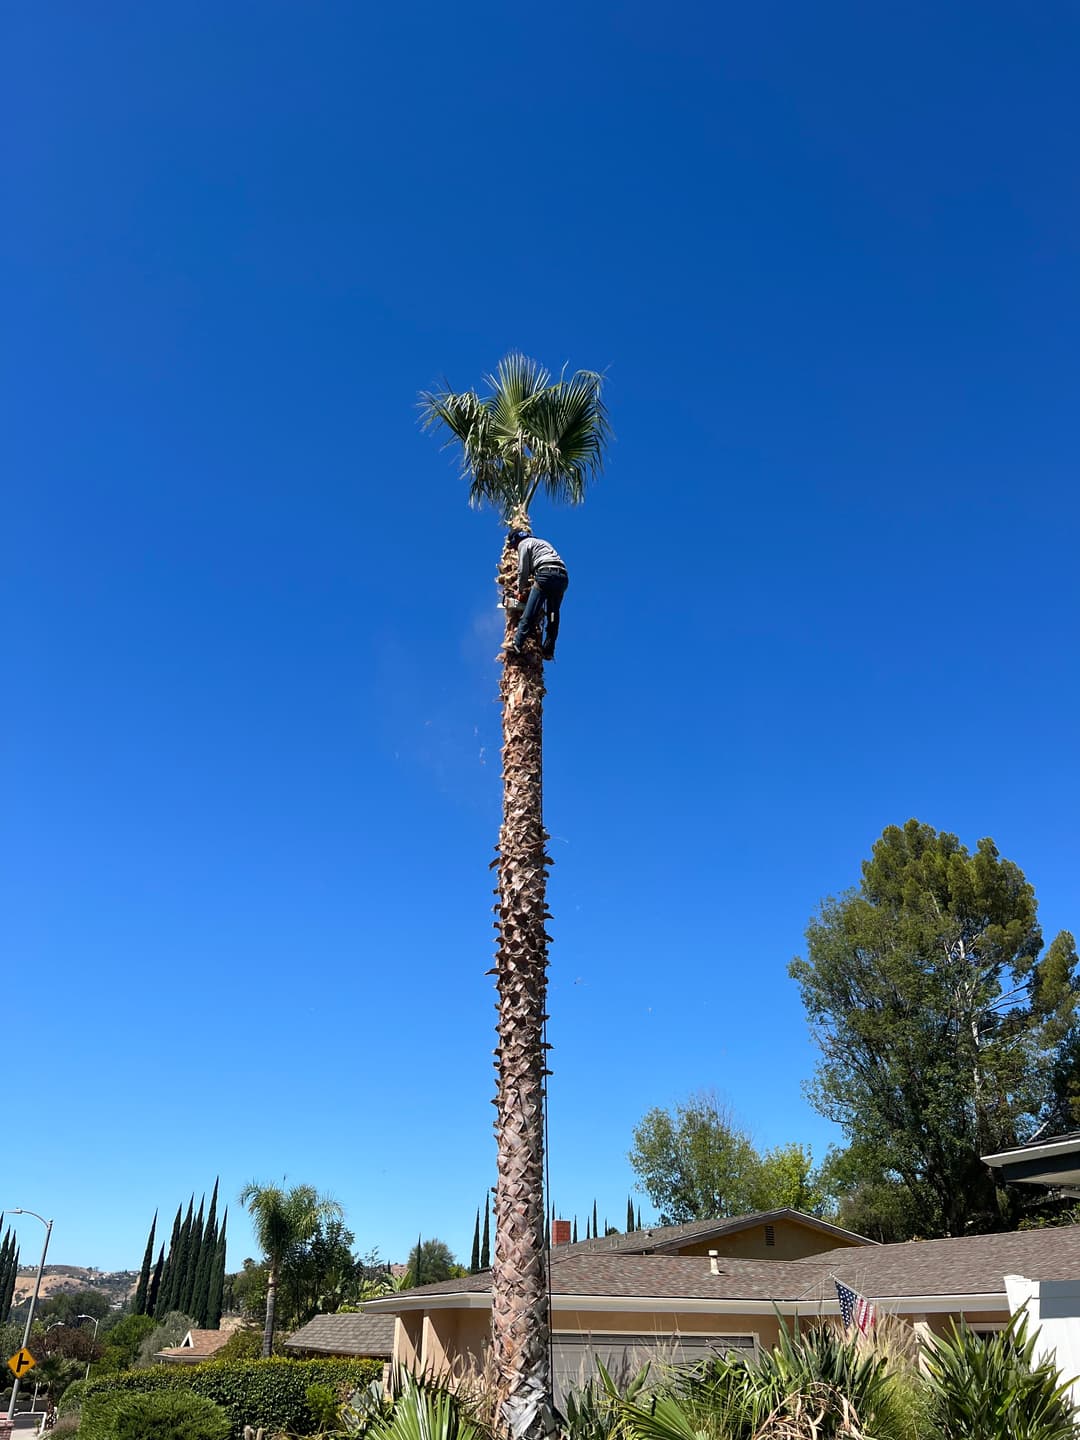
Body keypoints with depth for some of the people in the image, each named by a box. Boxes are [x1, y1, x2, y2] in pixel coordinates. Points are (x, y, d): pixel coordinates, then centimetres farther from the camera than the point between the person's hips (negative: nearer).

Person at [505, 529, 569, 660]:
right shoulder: (541, 542, 37)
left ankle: (517, 644, -11)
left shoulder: (524, 543, 13)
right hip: (563, 576, 7)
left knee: (529, 613, -8)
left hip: (546, 573, -7)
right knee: (553, 616, 7)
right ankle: (548, 650, 3)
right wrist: (529, 588, 28)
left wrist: (521, 591, 17)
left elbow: (523, 570, 6)